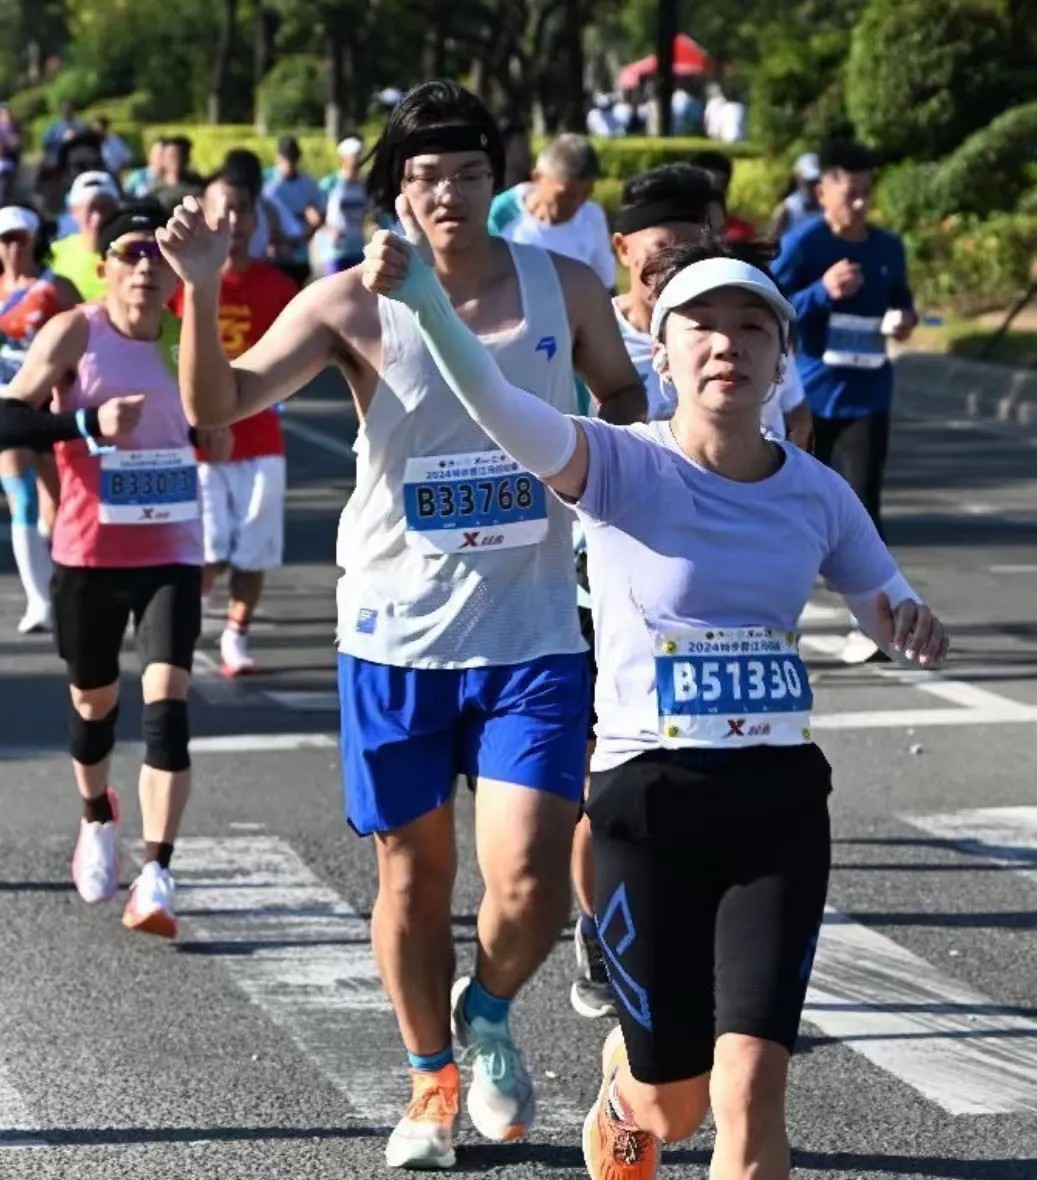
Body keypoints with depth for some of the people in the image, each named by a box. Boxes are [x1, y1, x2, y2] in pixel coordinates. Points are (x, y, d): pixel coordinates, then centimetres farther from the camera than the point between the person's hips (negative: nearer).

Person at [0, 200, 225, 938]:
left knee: (167, 701, -15)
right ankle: (99, 821, 46)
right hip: (89, 556, -1)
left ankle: (156, 877, -19)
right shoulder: (75, 333, -9)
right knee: (95, 700, 16)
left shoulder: (186, 337, 3)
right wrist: (88, 423, -32)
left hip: (171, 557, 1)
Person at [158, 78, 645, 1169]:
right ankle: (431, 1083, 34)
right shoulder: (352, 304, -8)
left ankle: (487, 1011, 25)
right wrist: (200, 295, -32)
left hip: (532, 638, 1)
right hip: (396, 637, 0)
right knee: (412, 874, 11)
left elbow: (623, 395, 16)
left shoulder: (566, 288, -2)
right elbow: (219, 405, -17)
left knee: (530, 887, -9)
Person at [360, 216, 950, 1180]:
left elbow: (891, 613, 16)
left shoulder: (816, 492, 2)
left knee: (749, 1095, -11)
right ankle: (620, 1092, 48)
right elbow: (498, 407, -29)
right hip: (648, 800, -2)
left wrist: (911, 626, -10)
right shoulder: (623, 468, -10)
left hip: (781, 803, 2)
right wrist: (422, 299, -48)